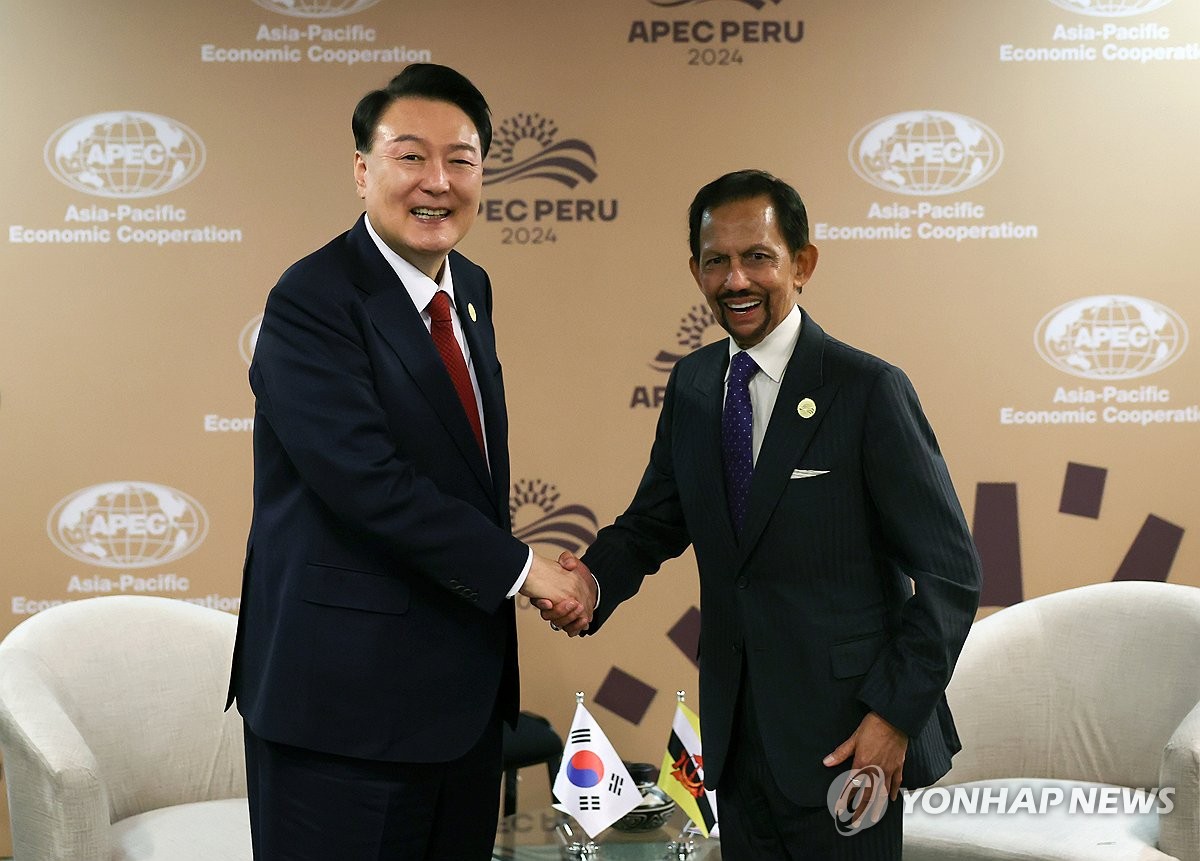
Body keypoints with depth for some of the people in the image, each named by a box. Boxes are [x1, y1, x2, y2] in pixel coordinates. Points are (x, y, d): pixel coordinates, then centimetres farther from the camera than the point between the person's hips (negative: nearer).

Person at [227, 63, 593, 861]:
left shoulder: (471, 289, 11)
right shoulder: (312, 301, -15)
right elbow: (367, 480, -23)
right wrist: (519, 567, -16)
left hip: (466, 684, 8)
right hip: (346, 693, -8)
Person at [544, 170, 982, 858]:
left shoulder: (869, 389, -13)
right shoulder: (691, 384, 5)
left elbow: (949, 571, -12)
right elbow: (656, 518, 14)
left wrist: (896, 714, -16)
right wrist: (596, 580, -8)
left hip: (844, 739, -5)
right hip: (739, 736, 6)